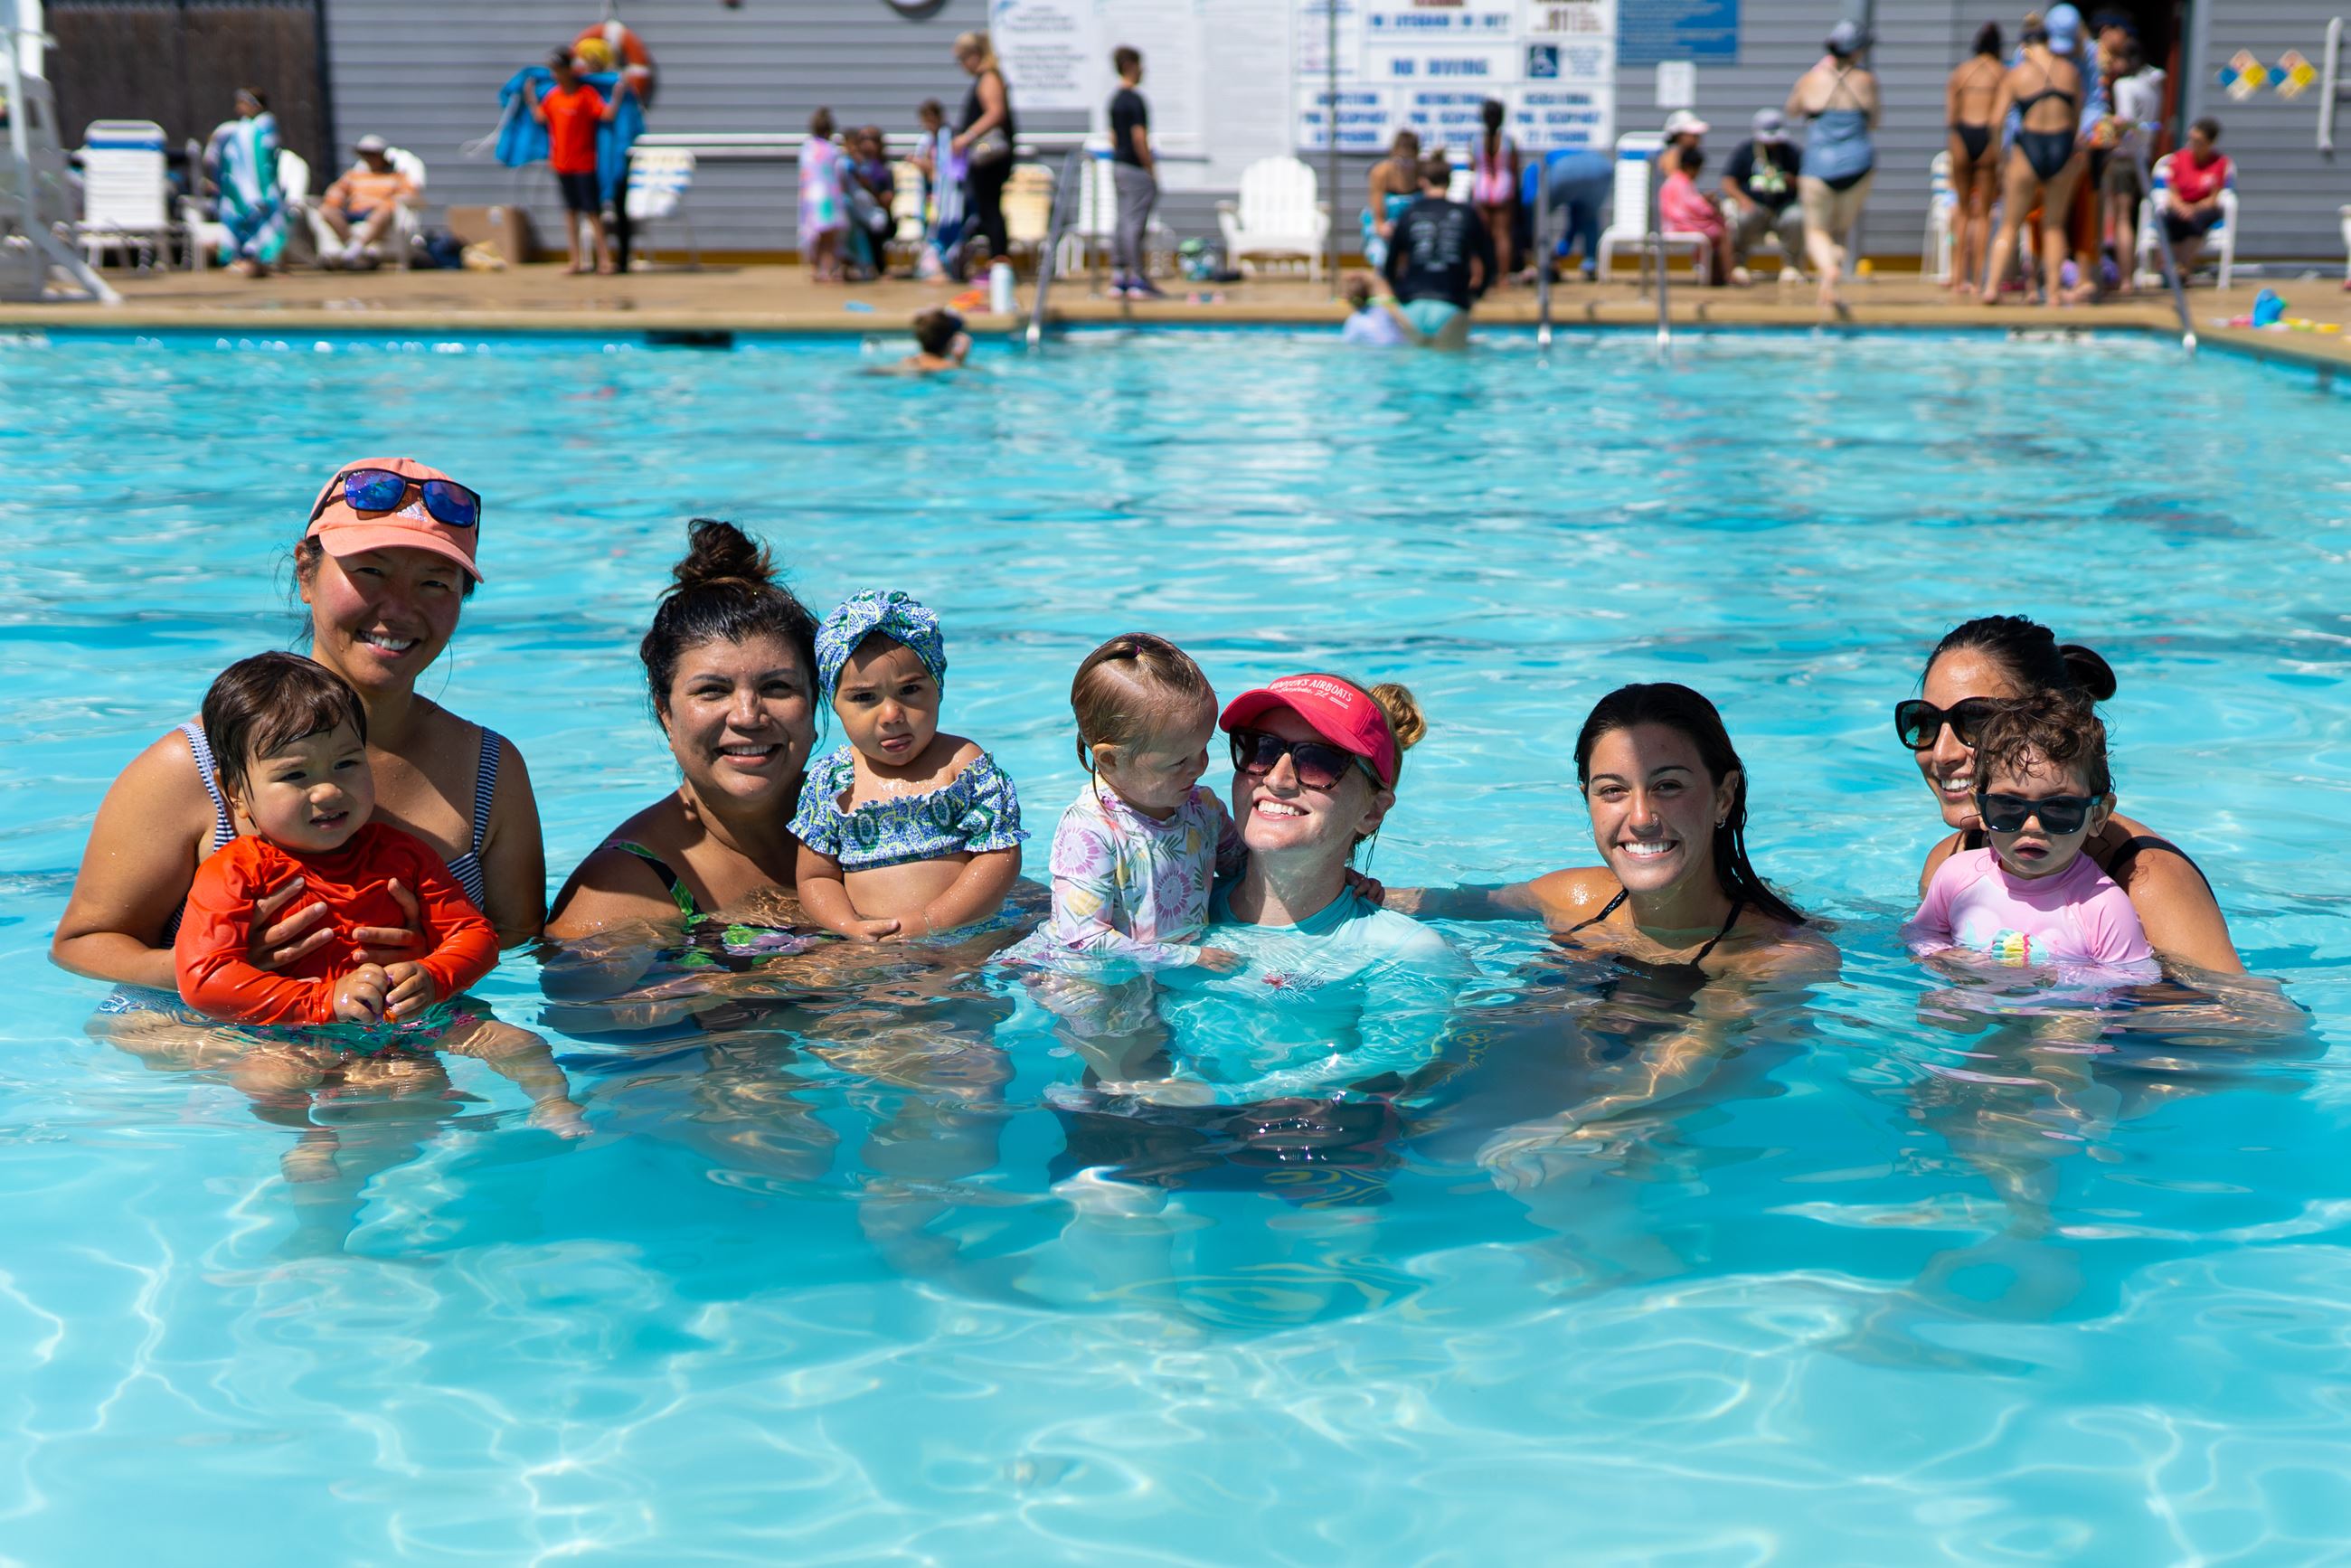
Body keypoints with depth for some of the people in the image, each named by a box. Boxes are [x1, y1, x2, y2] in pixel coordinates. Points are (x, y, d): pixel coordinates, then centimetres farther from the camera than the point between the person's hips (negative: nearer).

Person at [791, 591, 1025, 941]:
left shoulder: (964, 764, 3)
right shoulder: (830, 781, 8)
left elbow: (1001, 857, -1)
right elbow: (814, 877, 10)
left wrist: (932, 921, -12)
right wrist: (852, 928, -10)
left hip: (968, 940, 0)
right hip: (866, 952, 0)